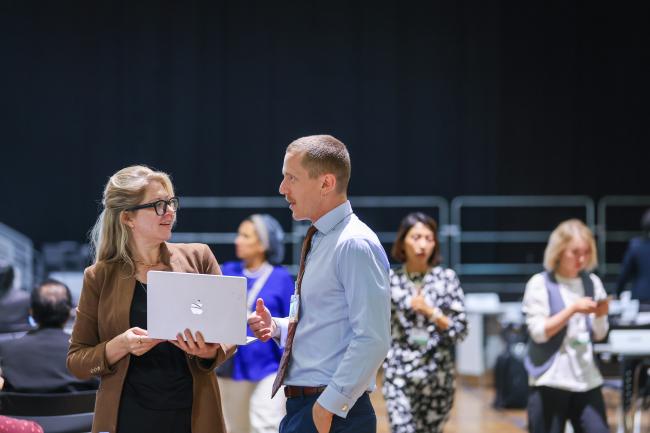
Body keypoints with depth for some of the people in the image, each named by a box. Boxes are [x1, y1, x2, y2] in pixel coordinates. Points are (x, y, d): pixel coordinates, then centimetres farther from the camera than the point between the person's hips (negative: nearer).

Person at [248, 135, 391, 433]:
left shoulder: (355, 246, -14)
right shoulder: (319, 242, 15)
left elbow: (373, 340, -21)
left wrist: (329, 406, -22)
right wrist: (276, 327, 8)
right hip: (299, 408, 9)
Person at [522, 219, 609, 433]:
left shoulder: (592, 282, 6)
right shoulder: (540, 284, -7)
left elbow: (599, 335, 10)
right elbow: (539, 332, -13)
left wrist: (600, 315, -10)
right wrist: (573, 309, -19)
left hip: (587, 379, 4)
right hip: (550, 379, -4)